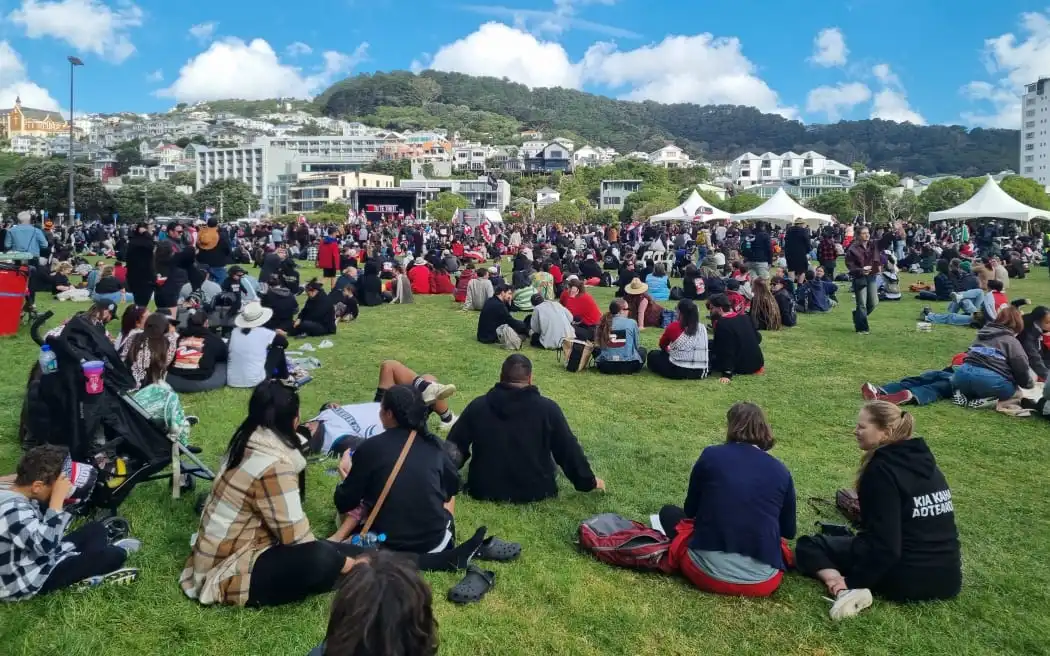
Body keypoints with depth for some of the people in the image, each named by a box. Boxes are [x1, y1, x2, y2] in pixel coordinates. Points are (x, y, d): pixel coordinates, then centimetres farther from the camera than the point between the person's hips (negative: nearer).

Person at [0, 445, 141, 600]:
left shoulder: (14, 496, 1)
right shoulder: (14, 510, -30)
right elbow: (46, 545, -37)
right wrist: (57, 498, -33)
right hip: (26, 583, -10)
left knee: (96, 529, 16)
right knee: (114, 555, -14)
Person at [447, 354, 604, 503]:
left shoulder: (477, 406, -5)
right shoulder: (548, 408, -11)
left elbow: (454, 447, 5)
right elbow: (569, 450, -4)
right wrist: (588, 482, 11)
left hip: (485, 490, 1)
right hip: (536, 491, 0)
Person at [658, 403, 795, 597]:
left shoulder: (711, 455, -1)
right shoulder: (781, 471, 4)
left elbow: (690, 510, 10)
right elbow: (788, 532, 15)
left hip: (708, 572, -2)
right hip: (762, 582, 2)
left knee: (669, 513, 22)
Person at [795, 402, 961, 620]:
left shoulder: (882, 469, -16)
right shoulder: (924, 460, 9)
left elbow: (884, 545, -20)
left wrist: (852, 581, -13)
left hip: (906, 578, -8)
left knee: (808, 545, 6)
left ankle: (848, 591, -17)